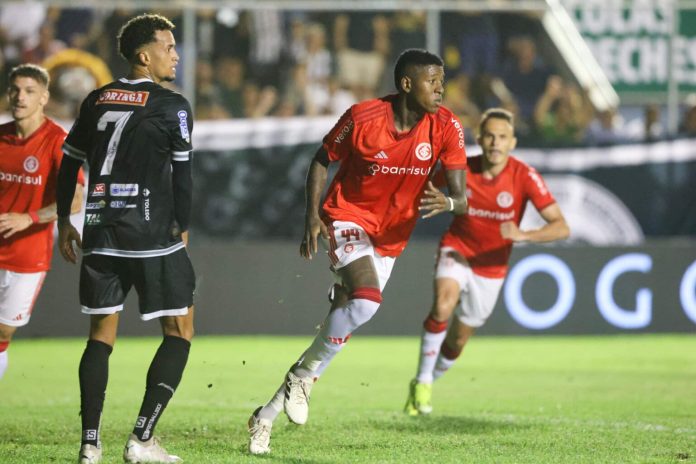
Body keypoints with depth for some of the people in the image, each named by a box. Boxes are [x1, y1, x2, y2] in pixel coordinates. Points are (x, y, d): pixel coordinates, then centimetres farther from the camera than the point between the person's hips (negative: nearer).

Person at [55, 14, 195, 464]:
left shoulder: (97, 101, 11)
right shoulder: (171, 106, -6)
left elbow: (69, 163, 15)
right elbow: (182, 174, -8)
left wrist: (64, 221, 23)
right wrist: (182, 228, 5)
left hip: (101, 235, 6)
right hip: (152, 236, -6)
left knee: (102, 333, 12)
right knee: (179, 331, 5)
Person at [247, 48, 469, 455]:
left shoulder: (446, 127, -11)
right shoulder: (363, 118, -17)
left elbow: (462, 198, -13)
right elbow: (322, 160, -1)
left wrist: (448, 203, -37)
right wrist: (313, 215, -11)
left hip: (391, 235, 4)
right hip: (348, 216, -4)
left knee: (342, 324, 5)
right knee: (367, 299, -30)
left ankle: (267, 417, 16)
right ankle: (303, 375, -9)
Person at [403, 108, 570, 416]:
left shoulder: (525, 177, -20)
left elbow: (561, 227, -27)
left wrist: (523, 235, -43)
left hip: (491, 267, 1)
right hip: (457, 249, -1)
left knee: (456, 343, 10)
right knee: (443, 306, -31)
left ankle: (425, 384, 40)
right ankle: (422, 381, -15)